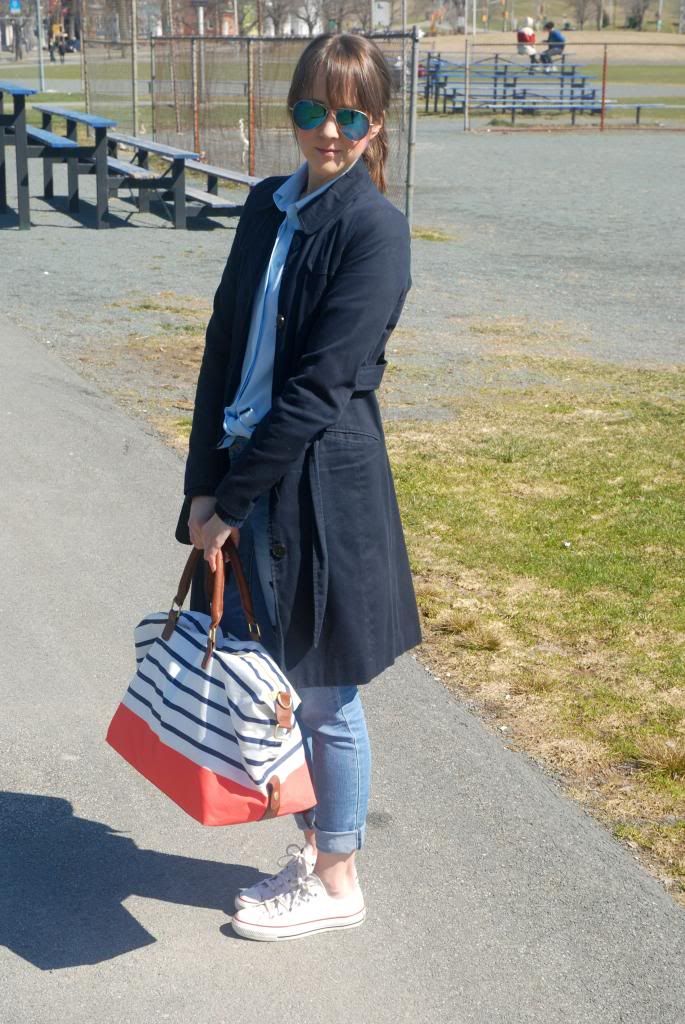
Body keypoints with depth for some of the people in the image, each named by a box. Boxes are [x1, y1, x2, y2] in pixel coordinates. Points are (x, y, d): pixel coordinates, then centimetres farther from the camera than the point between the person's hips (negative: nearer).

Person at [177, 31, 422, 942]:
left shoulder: (375, 228, -13)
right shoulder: (269, 206, 8)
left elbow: (320, 387, -17)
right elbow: (225, 346, 6)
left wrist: (232, 499, -14)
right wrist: (205, 485, -1)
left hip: (324, 484, -7)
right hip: (247, 475, 7)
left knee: (324, 697, 7)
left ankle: (337, 883, 26)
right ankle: (314, 849, 36)